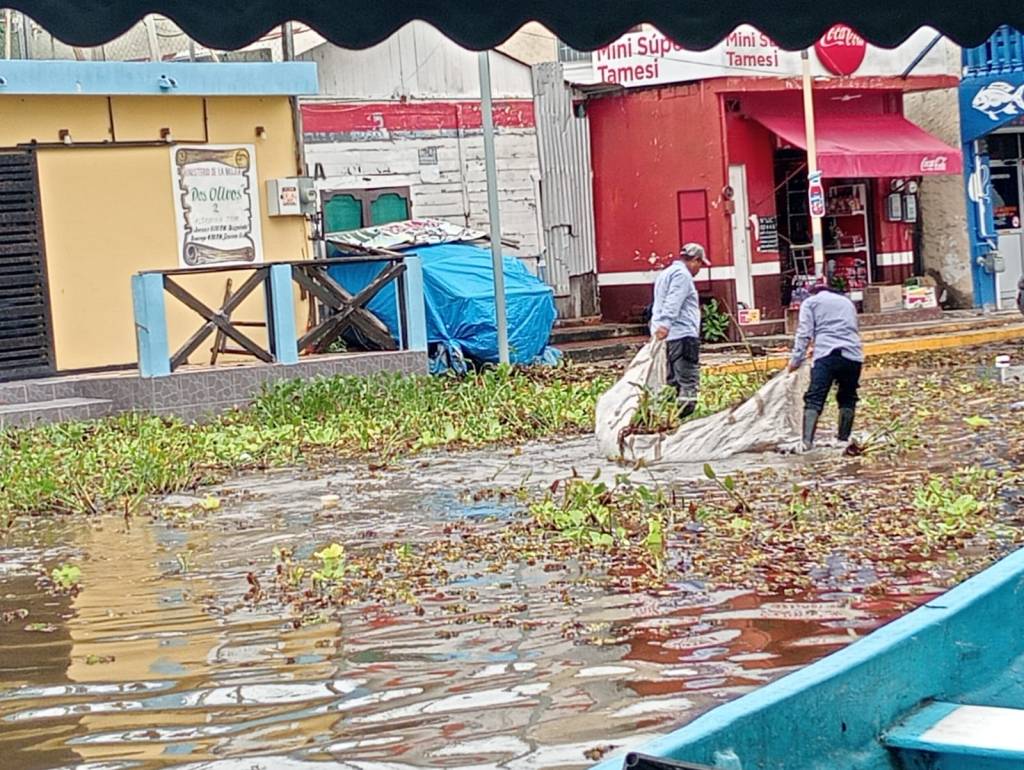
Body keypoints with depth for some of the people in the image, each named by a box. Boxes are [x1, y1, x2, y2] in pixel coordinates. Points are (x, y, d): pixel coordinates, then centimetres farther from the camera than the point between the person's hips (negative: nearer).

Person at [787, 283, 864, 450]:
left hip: (826, 355, -4)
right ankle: (843, 439, 15)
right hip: (853, 355, 4)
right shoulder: (847, 302, 32)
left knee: (814, 399, -9)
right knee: (847, 399, 19)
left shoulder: (810, 302, 17)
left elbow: (804, 333, 5)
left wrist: (796, 359, 3)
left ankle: (807, 441, -25)